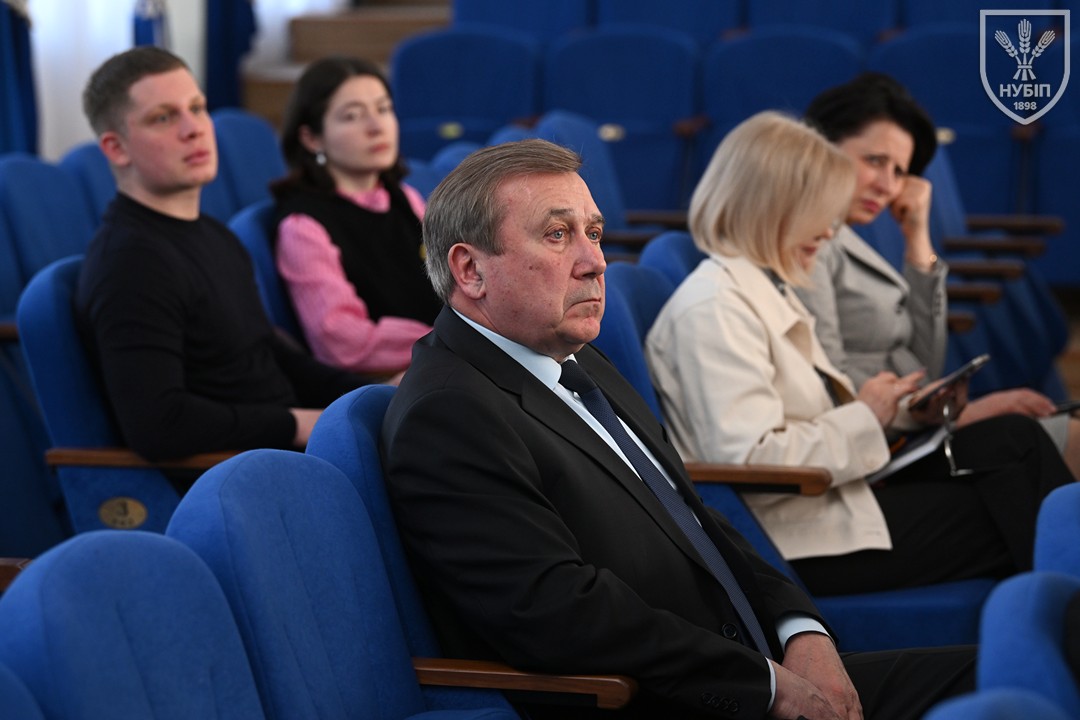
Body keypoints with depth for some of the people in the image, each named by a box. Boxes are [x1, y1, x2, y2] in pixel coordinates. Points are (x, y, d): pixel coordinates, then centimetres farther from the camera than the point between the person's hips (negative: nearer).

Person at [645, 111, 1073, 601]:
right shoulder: (713, 309, -17)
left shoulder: (763, 288, 16)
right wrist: (864, 418, -16)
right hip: (796, 546, -10)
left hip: (835, 491, 10)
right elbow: (749, 460, -26)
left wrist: (903, 409, 3)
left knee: (1016, 438, -2)